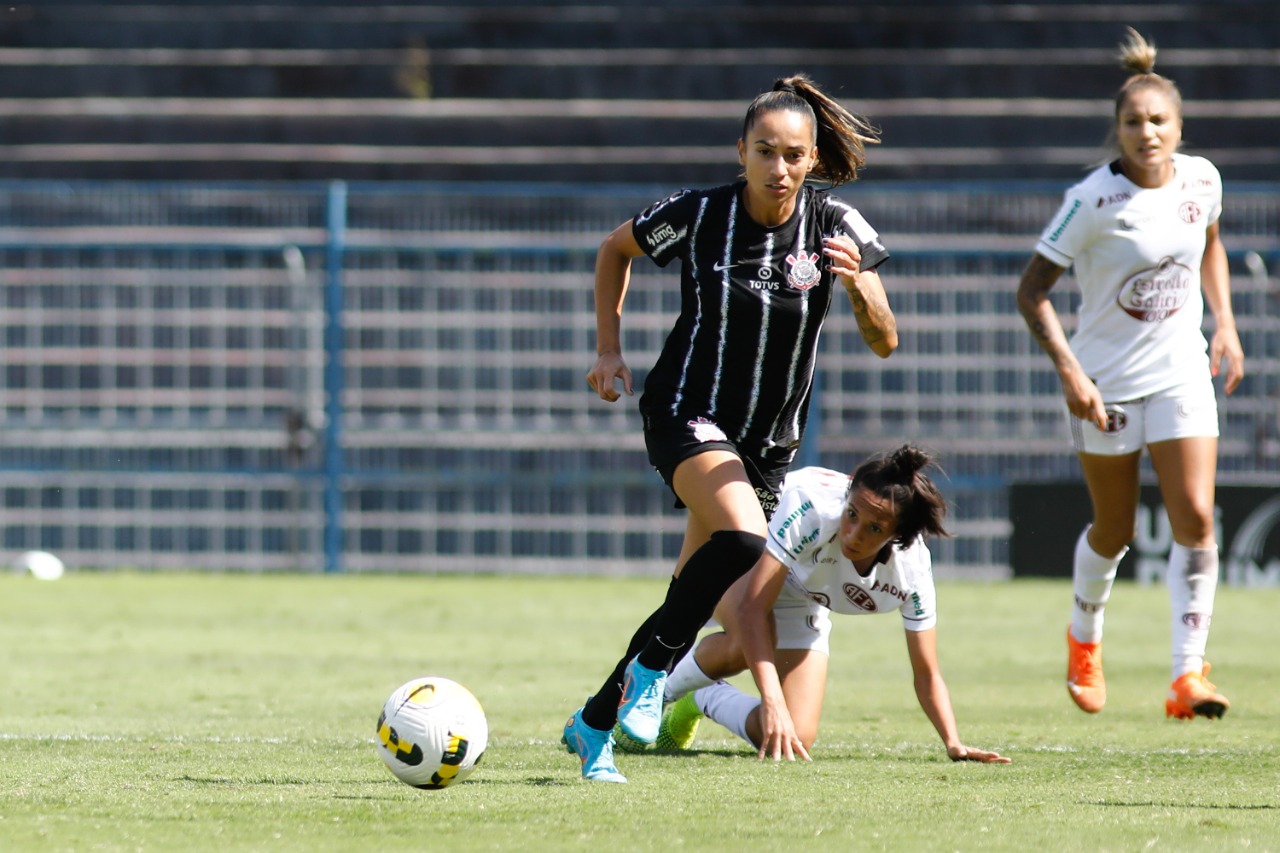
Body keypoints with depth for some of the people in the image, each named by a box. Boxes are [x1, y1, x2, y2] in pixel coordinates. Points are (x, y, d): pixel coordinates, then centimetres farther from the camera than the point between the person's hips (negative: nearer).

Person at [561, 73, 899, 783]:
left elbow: (883, 343, -13)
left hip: (769, 442, 4)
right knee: (742, 537, -31)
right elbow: (615, 249, 8)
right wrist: (609, 347, 4)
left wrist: (857, 287, -33)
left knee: (695, 591, 7)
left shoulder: (837, 227, -9)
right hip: (686, 412, -4)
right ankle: (652, 670, -12)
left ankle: (595, 723, 24)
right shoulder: (698, 215, -13)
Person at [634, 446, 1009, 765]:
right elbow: (752, 606, -40)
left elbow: (926, 673, -12)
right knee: (749, 645, -39)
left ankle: (703, 699, 21)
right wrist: (772, 703, -48)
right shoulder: (813, 505, -40)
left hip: (800, 606, 4)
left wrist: (954, 745, -26)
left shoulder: (911, 569, -26)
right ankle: (665, 688, -6)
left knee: (796, 740, -11)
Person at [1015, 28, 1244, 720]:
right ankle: (1084, 637, 39)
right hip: (1105, 382, -3)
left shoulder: (1201, 180, -4)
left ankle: (1188, 675, -11)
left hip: (1181, 372, 3)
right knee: (1113, 531, 9)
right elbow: (1032, 288, -15)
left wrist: (1225, 322, 8)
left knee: (1195, 519, -12)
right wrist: (1067, 368, -23)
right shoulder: (1093, 201, -19)